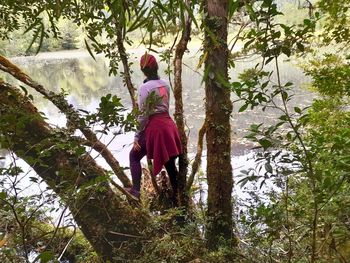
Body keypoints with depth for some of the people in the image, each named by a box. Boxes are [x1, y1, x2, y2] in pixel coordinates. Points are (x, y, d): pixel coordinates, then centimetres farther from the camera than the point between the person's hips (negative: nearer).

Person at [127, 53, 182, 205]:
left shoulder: (145, 87, -12)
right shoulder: (165, 84, 8)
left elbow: (143, 115, -12)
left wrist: (137, 137, -7)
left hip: (155, 127, -6)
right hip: (168, 125, 7)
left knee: (134, 156, 11)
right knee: (170, 163, 14)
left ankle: (136, 190, 3)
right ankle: (177, 197, 22)